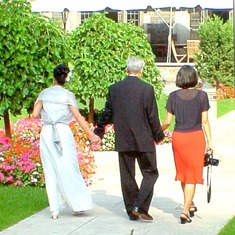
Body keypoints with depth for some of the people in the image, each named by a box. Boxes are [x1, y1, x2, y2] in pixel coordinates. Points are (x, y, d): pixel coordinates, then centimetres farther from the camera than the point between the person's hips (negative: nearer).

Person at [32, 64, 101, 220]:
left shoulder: (44, 93, 6)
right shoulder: (68, 95, 0)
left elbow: (35, 114, 2)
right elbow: (78, 117, -5)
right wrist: (91, 134, -3)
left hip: (46, 133, 2)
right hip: (63, 132, -2)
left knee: (50, 170, 6)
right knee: (69, 169, 5)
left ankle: (54, 208, 3)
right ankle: (78, 203, 7)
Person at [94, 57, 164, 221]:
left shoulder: (114, 89, 1)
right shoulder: (147, 89, -9)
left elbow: (108, 113, 8)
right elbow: (153, 116, -7)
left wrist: (99, 130, 24)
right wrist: (159, 135, 8)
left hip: (123, 141, 3)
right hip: (144, 140, -3)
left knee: (127, 176, 10)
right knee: (150, 173, 7)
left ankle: (132, 210, 13)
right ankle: (140, 206, -8)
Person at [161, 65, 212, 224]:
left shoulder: (174, 96, -3)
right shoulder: (202, 95, -7)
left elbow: (167, 121, -2)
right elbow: (205, 121, -6)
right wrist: (209, 142, -1)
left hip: (178, 137, 2)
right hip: (196, 137, -2)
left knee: (183, 173, 19)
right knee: (192, 175, 2)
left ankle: (191, 205, 34)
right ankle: (185, 211, -6)